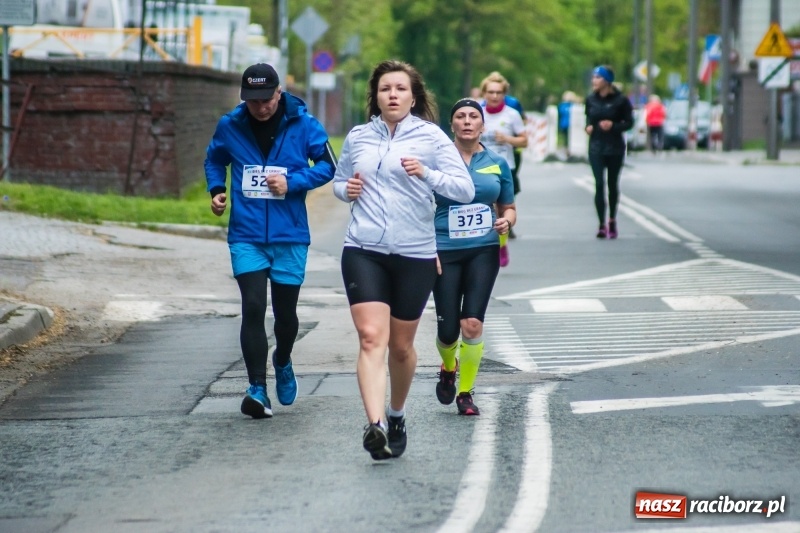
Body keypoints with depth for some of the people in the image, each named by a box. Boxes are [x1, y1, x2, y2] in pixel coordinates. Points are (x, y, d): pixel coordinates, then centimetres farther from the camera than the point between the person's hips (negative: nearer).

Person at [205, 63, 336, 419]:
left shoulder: (303, 124, -5)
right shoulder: (230, 126, 1)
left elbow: (328, 165, 0)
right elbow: (214, 160, 19)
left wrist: (293, 182, -14)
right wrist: (216, 190, 0)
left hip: (290, 236, 0)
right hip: (246, 237, 0)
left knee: (285, 313, 11)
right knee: (253, 307, -13)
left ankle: (282, 363, 42)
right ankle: (257, 389, -10)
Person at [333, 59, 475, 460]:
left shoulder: (431, 137, 0)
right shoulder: (358, 137, 9)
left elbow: (465, 189, -6)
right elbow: (339, 180, 24)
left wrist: (426, 174, -22)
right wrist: (346, 189, 1)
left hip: (415, 255, -1)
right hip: (363, 251, 1)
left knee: (401, 346, 10)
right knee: (371, 337, -16)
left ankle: (396, 416, 35)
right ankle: (375, 426, -27)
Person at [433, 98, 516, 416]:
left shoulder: (497, 164, 7)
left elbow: (508, 208, 17)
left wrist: (507, 221, -7)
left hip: (484, 250, 1)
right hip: (446, 252, -1)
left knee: (472, 323, -11)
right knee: (447, 329, -1)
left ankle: (465, 393, 5)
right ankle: (448, 368, 35)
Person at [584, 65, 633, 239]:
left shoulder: (620, 100, -7)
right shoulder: (591, 99, 3)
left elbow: (629, 122, -4)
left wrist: (614, 126, -19)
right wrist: (588, 126, -2)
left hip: (615, 147, -2)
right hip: (596, 147, 2)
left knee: (612, 184, 11)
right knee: (599, 184, -9)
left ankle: (612, 220, 29)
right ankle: (602, 225, -10)